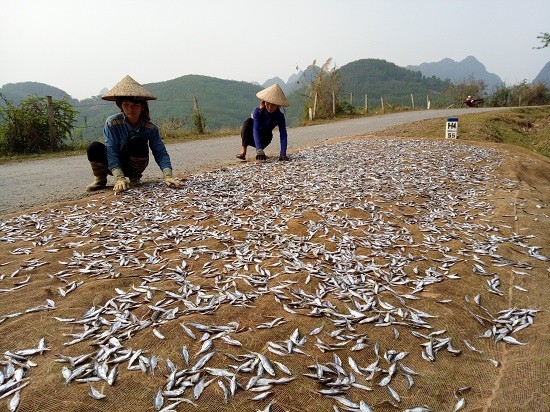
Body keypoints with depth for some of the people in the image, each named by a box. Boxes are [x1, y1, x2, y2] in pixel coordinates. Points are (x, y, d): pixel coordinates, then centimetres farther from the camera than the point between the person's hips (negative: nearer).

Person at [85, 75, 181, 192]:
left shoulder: (150, 128, -17)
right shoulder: (112, 123, -21)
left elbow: (160, 153, -21)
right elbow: (111, 152, -28)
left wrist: (168, 176, -39)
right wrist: (119, 178, -42)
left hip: (135, 165, 0)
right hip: (115, 165, 0)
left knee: (137, 142, -30)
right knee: (95, 147, -29)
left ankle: (134, 178, -6)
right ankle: (101, 179, -2)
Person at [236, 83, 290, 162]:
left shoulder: (280, 116, -20)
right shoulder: (257, 111, -27)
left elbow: (283, 135, -27)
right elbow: (256, 130, -38)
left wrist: (283, 154, -42)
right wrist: (259, 150, -52)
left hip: (264, 140, 2)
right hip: (251, 137, -2)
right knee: (249, 121, -31)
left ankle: (259, 152, -3)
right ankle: (243, 150, -32)